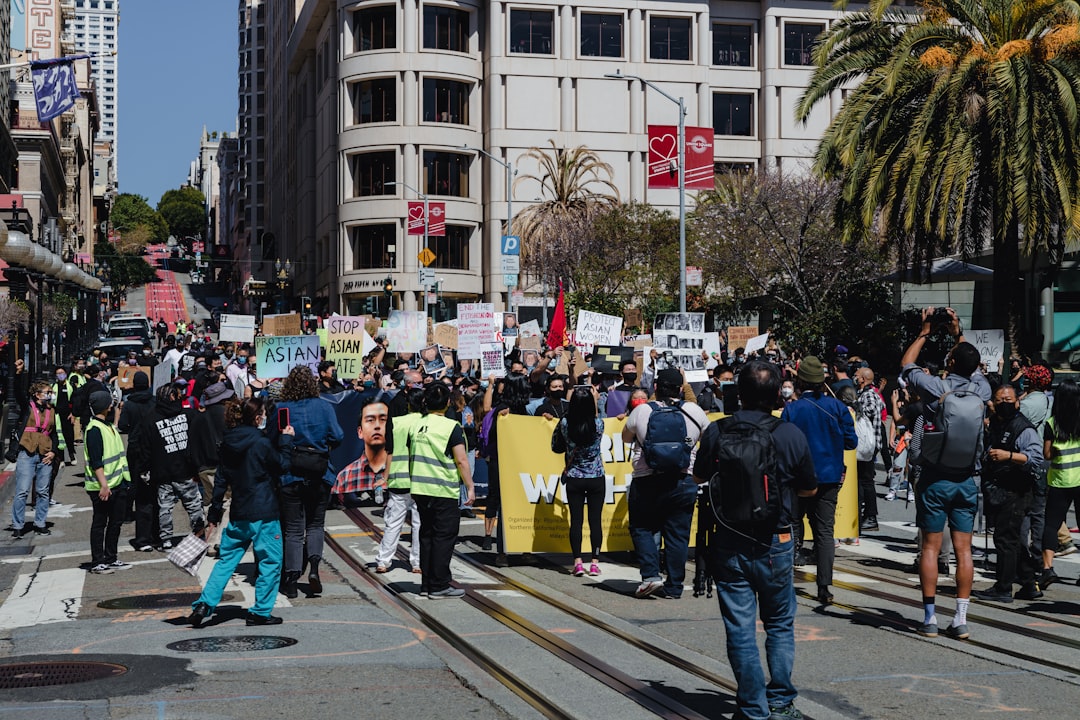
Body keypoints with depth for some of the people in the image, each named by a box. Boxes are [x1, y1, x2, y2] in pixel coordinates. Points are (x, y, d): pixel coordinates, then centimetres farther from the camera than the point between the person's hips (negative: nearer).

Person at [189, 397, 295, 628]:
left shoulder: (228, 443, 6)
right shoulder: (261, 443, -14)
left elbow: (221, 480, 10)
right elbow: (282, 465, -1)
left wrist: (214, 515, 14)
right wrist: (286, 440, 10)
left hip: (238, 513, 6)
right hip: (264, 513, -6)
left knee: (226, 560, 12)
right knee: (270, 561, 5)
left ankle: (205, 604, 1)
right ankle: (260, 612, 7)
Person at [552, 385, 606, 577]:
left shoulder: (564, 424, -10)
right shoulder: (598, 424, -11)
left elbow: (556, 447, 4)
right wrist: (595, 401, 17)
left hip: (574, 479, 0)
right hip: (596, 478, 0)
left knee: (576, 520, 4)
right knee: (596, 520, 4)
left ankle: (578, 562, 1)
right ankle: (595, 563, 5)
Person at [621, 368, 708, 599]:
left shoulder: (641, 411, -3)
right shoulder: (694, 411, 0)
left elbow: (626, 438, 14)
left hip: (646, 482, -1)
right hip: (683, 482, 2)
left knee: (641, 528, 13)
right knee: (678, 534, 8)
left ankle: (650, 574, -2)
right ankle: (674, 587, 12)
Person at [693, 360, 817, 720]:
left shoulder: (716, 432, -10)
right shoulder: (792, 435, -12)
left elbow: (699, 477, 7)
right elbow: (809, 489, 3)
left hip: (728, 547, 0)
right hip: (775, 545, 0)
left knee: (740, 630, 6)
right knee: (780, 625, 17)